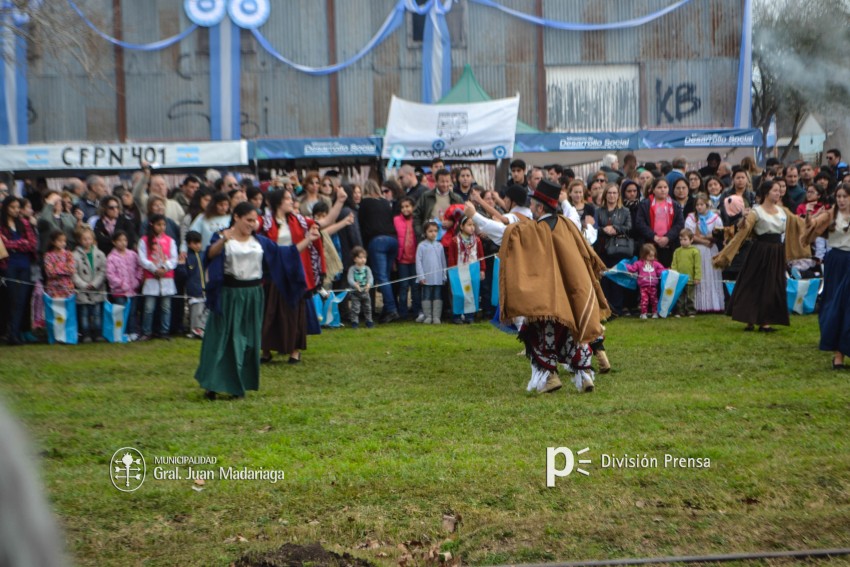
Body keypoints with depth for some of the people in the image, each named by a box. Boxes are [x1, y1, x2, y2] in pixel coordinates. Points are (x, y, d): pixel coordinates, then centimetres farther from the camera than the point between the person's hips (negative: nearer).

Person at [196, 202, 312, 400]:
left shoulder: (260, 241, 10)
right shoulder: (223, 237, -5)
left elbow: (284, 254, 13)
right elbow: (211, 254, -26)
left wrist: (307, 239, 6)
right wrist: (223, 240, -47)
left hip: (253, 296, 5)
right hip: (229, 295, -5)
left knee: (249, 341, 8)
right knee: (223, 338, -3)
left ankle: (239, 385, 19)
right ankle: (212, 385, 5)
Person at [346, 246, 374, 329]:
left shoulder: (367, 268, 0)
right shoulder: (352, 269, -6)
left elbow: (370, 278, -11)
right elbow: (350, 278, -17)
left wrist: (369, 284, -34)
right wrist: (354, 284, -38)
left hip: (365, 291, 3)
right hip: (355, 292, -3)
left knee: (367, 308, 13)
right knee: (355, 308, -5)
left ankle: (369, 321, 25)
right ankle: (354, 321, 6)